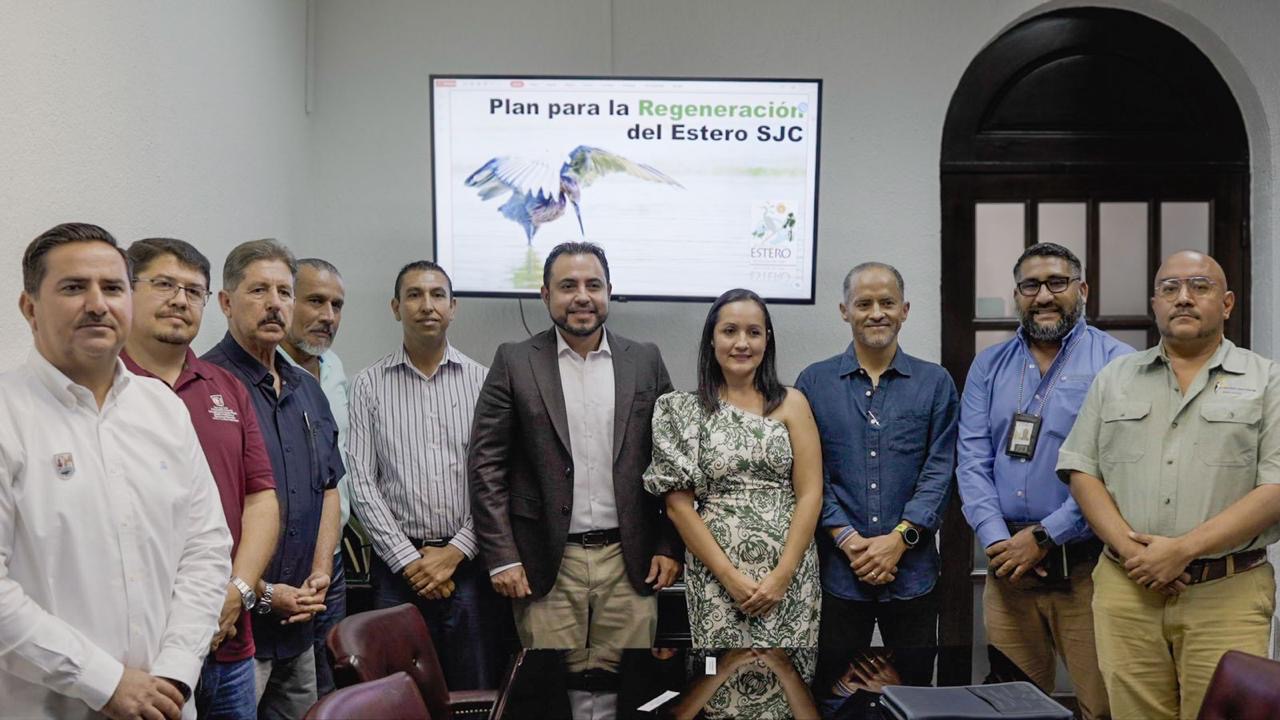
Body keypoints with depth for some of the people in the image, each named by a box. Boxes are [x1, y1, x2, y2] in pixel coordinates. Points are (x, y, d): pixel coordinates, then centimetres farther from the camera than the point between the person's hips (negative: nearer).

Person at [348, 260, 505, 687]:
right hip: (398, 566, 0)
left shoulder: (483, 381, 4)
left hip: (468, 562, 0)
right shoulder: (369, 386, 4)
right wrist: (409, 560, -7)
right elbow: (362, 484, 0)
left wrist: (455, 552, -7)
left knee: (478, 695, 6)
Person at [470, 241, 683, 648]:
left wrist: (670, 546, 3)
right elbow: (486, 466, -2)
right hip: (547, 567, -2)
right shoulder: (515, 363, 0)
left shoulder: (645, 362, 6)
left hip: (630, 564, 2)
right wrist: (501, 557, -8)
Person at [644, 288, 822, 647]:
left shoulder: (791, 403, 3)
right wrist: (730, 576, -10)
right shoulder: (683, 411, 2)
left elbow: (810, 495, -1)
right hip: (715, 575, -1)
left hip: (789, 573, 1)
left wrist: (782, 575, -10)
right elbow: (678, 505, -2)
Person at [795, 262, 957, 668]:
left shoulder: (935, 384, 6)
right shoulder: (814, 383, 5)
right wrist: (847, 538, -11)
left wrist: (900, 538, -12)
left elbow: (940, 471, 0)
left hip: (912, 571, 1)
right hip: (837, 572, 0)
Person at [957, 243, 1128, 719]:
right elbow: (973, 461, 4)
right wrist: (996, 541, -9)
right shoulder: (988, 367, 11)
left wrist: (1044, 538, -13)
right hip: (1007, 566, 4)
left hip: (1086, 567, -3)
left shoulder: (1116, 362, -2)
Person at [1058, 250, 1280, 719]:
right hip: (1126, 588, 2)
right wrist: (1129, 547, -8)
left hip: (1227, 593, -2)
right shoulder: (1115, 378, 13)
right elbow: (1081, 471, 7)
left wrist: (1184, 549, -14)